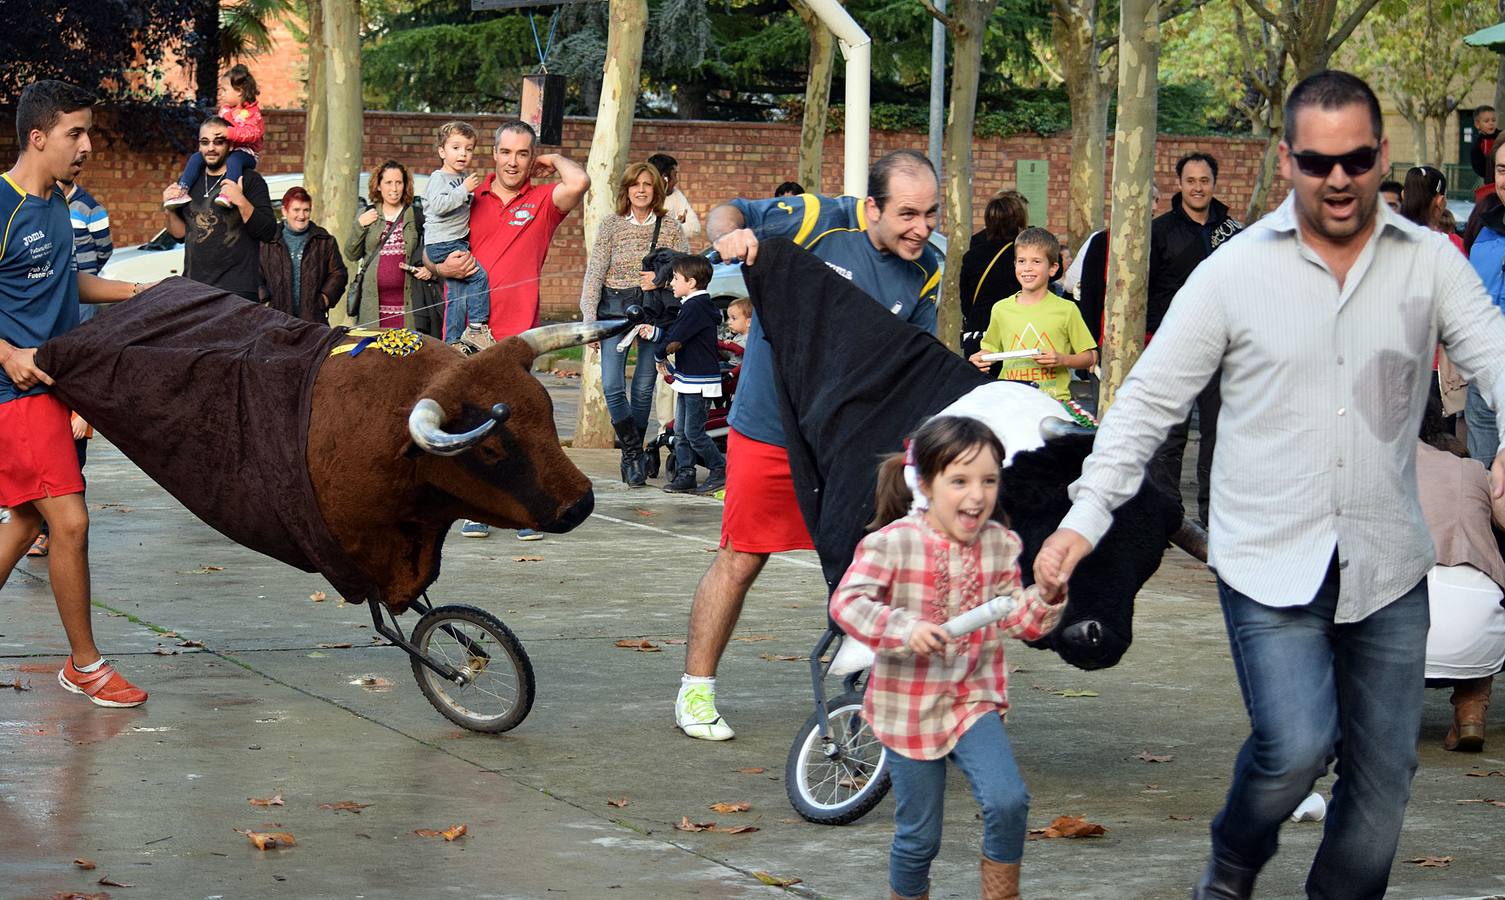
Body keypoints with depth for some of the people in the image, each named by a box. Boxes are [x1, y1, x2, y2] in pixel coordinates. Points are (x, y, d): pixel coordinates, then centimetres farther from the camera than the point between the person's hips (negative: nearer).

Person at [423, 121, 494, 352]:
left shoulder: (463, 179, 17)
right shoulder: (438, 178, -8)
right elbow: (439, 205, -25)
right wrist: (464, 190, -24)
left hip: (458, 242, 9)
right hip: (442, 243, -9)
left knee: (457, 293, 8)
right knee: (478, 275, -18)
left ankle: (453, 342, 11)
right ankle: (477, 329, -14)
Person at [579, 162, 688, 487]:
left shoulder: (670, 226, 3)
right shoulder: (612, 225, 1)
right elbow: (595, 273, 0)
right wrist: (589, 319, -6)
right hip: (615, 308, -1)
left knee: (644, 388, 4)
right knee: (612, 386, -12)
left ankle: (632, 455, 16)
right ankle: (633, 451, 1)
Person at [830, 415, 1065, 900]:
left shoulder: (1000, 545, -1)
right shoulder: (892, 542, -15)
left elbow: (1017, 621, 4)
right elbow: (846, 602, -23)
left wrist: (1046, 596, -16)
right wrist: (904, 628, -36)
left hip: (975, 700, 3)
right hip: (909, 709, -3)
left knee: (1008, 801, -19)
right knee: (918, 836, 6)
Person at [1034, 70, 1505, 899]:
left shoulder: (1430, 264, 3)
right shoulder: (1235, 272, -2)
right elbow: (1149, 399, 0)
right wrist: (1085, 516, -10)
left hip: (1389, 565, 3)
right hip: (1269, 560, -3)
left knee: (1384, 772, 6)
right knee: (1295, 745, -18)